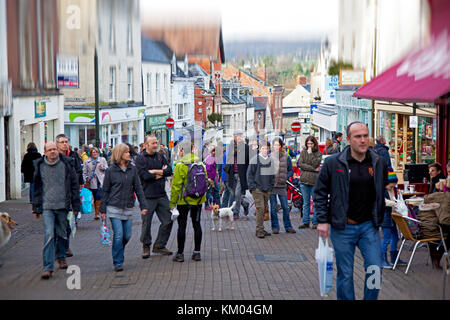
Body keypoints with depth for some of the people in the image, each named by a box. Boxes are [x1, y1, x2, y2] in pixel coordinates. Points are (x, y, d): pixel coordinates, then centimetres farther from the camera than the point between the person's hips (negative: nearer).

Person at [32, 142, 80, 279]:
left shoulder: (66, 164, 0)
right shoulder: (40, 166, 3)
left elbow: (74, 185, 5)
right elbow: (37, 188, 12)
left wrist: (75, 205, 3)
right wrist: (36, 208, 11)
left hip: (63, 206, 1)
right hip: (47, 207, -1)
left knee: (62, 234, 13)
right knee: (49, 235, -11)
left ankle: (61, 257, 38)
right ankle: (47, 267, -12)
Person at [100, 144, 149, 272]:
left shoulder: (132, 169, 5)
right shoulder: (111, 171, -2)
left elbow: (138, 188, 7)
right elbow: (105, 191, 2)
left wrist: (143, 205, 1)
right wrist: (103, 210, 1)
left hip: (128, 208, 3)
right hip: (114, 207, -3)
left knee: (127, 235, 4)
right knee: (118, 235, -9)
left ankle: (118, 253, 29)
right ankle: (118, 262, 1)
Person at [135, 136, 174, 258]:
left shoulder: (160, 157, 13)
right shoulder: (140, 158, -5)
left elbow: (169, 171, 1)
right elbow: (144, 175, -18)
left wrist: (155, 171, -12)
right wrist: (161, 173, -7)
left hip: (162, 195, 5)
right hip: (147, 196, -5)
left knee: (168, 220, 4)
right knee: (146, 223, 1)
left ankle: (159, 245, 18)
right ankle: (146, 246, 18)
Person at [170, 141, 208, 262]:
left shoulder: (180, 166, -13)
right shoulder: (201, 165, 1)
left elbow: (176, 186, -12)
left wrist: (172, 203, -6)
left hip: (184, 201, -4)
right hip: (198, 201, 4)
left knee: (182, 226, 2)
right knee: (196, 224, 12)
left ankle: (180, 253, 5)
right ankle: (197, 252, 14)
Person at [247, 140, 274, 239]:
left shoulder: (270, 160, 11)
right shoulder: (255, 159, -4)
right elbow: (249, 174, -3)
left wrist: (271, 186, 10)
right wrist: (252, 187, -9)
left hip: (267, 190, 5)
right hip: (257, 189, -5)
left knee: (264, 209, 9)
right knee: (260, 208, -12)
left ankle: (261, 229, 17)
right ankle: (259, 230, -9)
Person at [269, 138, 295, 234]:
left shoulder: (286, 157, 4)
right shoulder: (269, 157, 3)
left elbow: (291, 170, 10)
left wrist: (286, 177, -5)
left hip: (282, 186, 0)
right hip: (271, 185, 0)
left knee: (285, 207, 2)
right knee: (273, 207, 4)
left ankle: (288, 227, 12)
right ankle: (275, 227, 11)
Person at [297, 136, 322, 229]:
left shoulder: (318, 153, 5)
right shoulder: (303, 152, 10)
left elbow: (315, 163, -10)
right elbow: (300, 164, -2)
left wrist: (310, 153, -8)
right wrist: (313, 169, -8)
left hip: (314, 180, -2)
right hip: (304, 180, 2)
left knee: (315, 203, 1)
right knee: (306, 203, 7)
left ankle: (315, 222, 6)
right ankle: (305, 222, 11)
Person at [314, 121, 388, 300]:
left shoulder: (379, 163, 3)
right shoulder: (333, 163, -6)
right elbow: (320, 192, 1)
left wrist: (379, 219, 14)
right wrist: (322, 220, -5)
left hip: (369, 226, 2)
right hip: (342, 228, -2)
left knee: (375, 270, -1)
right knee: (345, 274, 5)